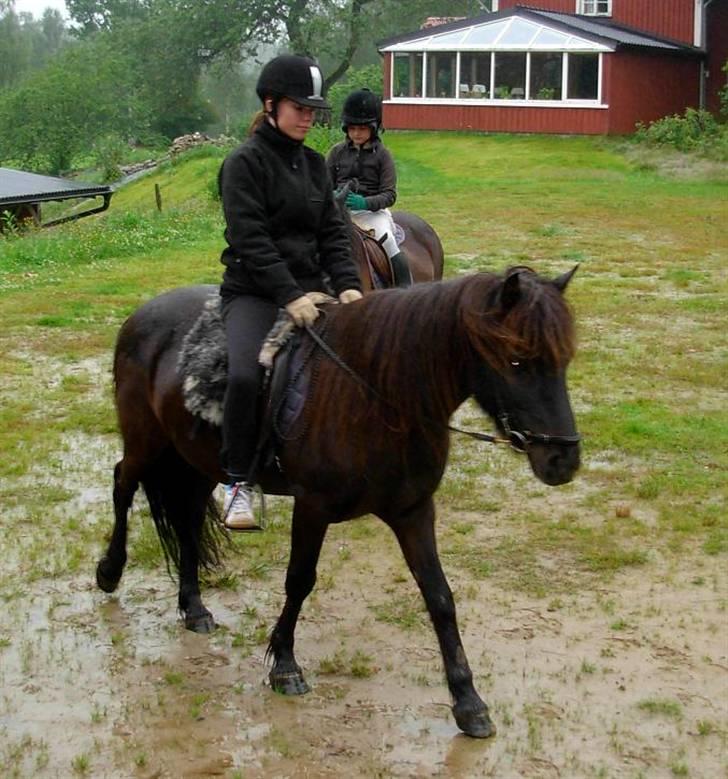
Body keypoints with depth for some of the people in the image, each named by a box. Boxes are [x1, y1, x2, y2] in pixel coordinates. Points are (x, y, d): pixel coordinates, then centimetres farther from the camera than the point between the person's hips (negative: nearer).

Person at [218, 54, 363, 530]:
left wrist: (347, 285, -7)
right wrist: (289, 295, -24)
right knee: (245, 374, -30)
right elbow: (251, 240, -16)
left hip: (308, 289, 7)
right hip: (254, 292, -6)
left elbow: (332, 232, 10)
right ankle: (239, 483, -15)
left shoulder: (314, 164, 13)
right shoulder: (245, 162, -7)